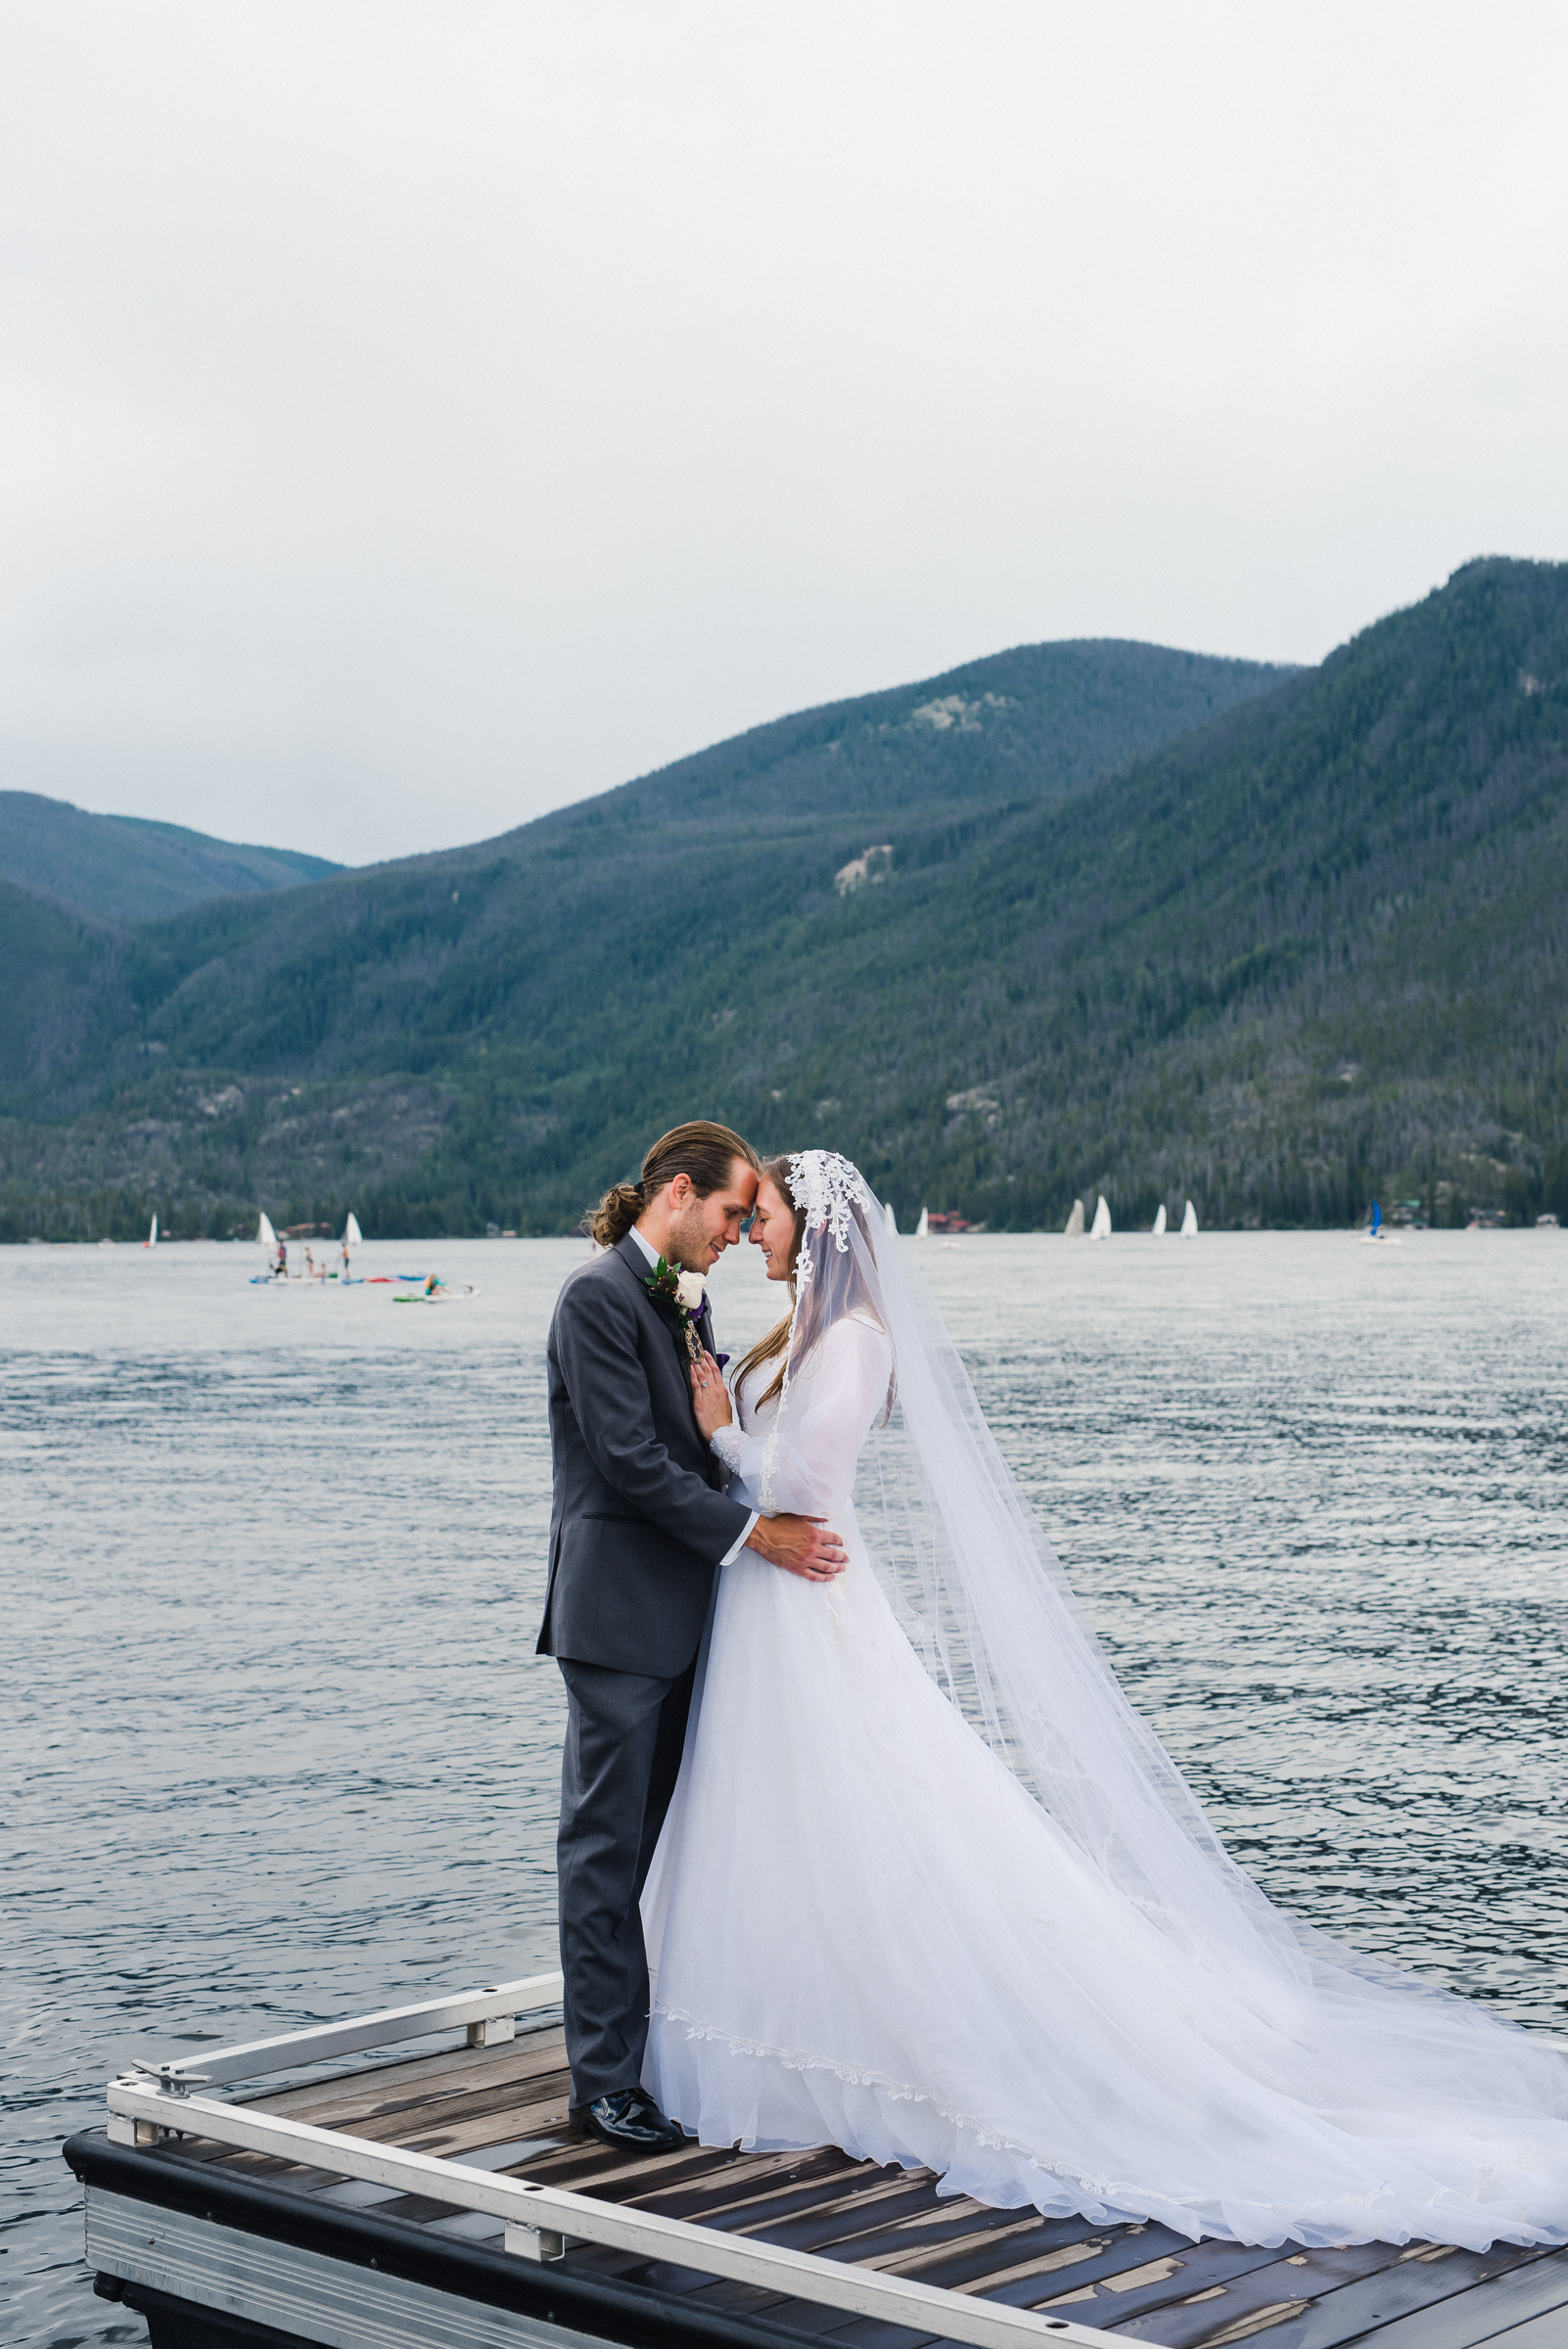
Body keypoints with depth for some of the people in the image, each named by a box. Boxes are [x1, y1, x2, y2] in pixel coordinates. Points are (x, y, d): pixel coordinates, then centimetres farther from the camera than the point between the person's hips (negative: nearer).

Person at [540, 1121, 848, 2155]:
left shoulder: (685, 1302, 14)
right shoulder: (599, 1297, -14)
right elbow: (630, 1457, -20)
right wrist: (754, 1530, -17)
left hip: (679, 1616, 9)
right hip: (619, 1613, -9)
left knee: (657, 1841, 13)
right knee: (608, 1846, -2)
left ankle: (658, 2048, 21)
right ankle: (604, 2080, 4)